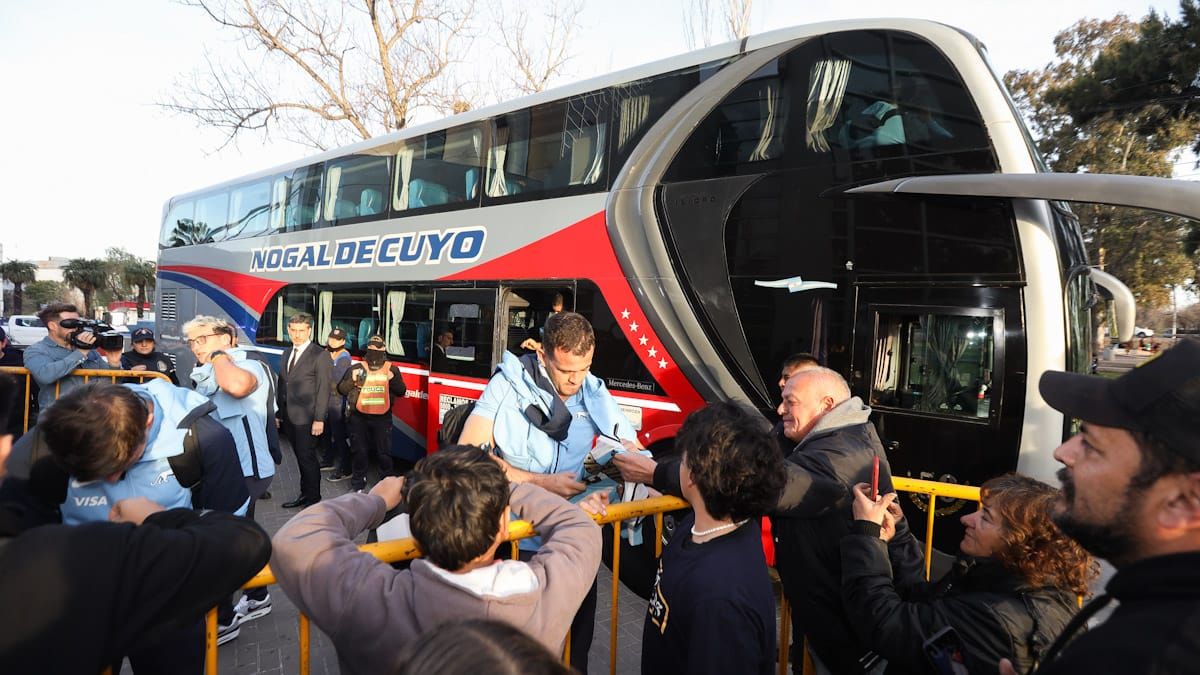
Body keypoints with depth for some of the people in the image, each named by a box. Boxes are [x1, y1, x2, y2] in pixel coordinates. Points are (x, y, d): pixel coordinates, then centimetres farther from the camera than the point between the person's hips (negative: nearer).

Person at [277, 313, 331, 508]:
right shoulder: (287, 353, 13)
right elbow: (282, 384, 15)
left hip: (307, 418, -6)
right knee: (301, 457, 14)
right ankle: (305, 494, 24)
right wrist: (278, 412, 10)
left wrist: (319, 419, -16)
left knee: (307, 457, -1)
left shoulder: (320, 356, -9)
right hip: (289, 417, 6)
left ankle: (313, 497, 13)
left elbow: (323, 390, -12)